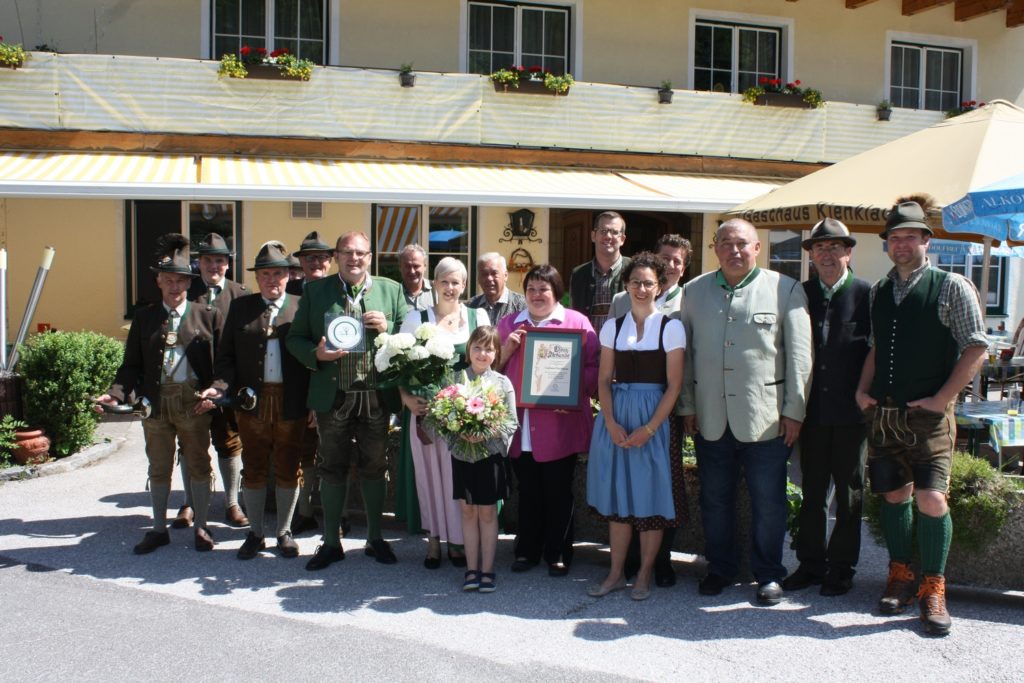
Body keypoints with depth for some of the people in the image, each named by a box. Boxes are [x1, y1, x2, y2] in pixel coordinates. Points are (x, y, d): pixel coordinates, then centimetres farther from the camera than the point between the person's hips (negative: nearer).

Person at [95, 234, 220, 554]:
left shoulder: (207, 315, 1)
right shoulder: (144, 317, 7)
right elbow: (131, 363, 5)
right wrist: (116, 393, -11)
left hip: (194, 403, -2)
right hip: (154, 403, 2)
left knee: (198, 465, 8)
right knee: (159, 468, 12)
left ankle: (201, 527, 21)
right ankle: (159, 529, 26)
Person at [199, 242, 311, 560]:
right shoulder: (240, 307, 7)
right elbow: (226, 355, 6)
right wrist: (220, 387, -11)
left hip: (292, 403, -1)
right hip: (252, 401, 2)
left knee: (288, 469, 9)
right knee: (254, 469, 11)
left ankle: (284, 532, 26)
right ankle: (255, 533, 26)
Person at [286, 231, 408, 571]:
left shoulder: (391, 290, 5)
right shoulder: (316, 291, 4)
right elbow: (295, 338, 4)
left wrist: (388, 327, -13)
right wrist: (317, 354, -15)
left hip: (375, 397, 0)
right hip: (333, 396, 0)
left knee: (374, 467, 11)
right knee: (332, 468, 9)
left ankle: (375, 538, 27)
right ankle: (330, 542, 23)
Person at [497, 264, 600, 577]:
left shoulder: (576, 321, 2)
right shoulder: (509, 324, 13)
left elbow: (593, 367, -2)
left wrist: (573, 394, -16)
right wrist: (507, 349, -5)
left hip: (559, 425, -3)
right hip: (520, 425, 3)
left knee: (559, 492, 6)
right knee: (527, 492, 11)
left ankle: (558, 554, 19)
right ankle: (527, 551, 24)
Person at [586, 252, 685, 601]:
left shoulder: (671, 327, -2)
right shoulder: (612, 327, 8)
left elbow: (674, 385, -6)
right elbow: (604, 380, 6)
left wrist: (649, 428, -14)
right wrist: (611, 424, -8)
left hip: (654, 418, -3)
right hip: (616, 419, 3)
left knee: (650, 496, 3)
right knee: (617, 496, 9)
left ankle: (644, 574, 17)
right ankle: (616, 572, 20)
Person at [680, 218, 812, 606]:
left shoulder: (785, 290, 1)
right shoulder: (694, 291, 10)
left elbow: (799, 354, 0)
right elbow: (685, 352, 11)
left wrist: (794, 410, -3)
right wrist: (688, 406, 7)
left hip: (765, 417, -2)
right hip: (710, 417, 3)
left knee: (768, 501, 5)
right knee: (715, 498, 12)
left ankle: (768, 574, 22)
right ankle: (720, 569, 28)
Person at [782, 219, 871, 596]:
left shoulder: (867, 294, -4)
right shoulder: (800, 294, 5)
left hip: (851, 412, -3)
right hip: (813, 410, 3)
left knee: (849, 493, 9)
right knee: (812, 491, 12)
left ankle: (841, 568, 21)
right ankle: (811, 564, 24)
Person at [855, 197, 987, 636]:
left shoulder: (952, 287, -3)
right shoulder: (878, 292, 13)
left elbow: (976, 348, -7)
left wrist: (942, 398, -12)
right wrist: (863, 390, 8)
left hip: (928, 415, -5)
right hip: (883, 413, 5)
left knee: (931, 498, -11)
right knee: (894, 495, 10)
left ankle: (933, 589, 5)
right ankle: (900, 577, 25)